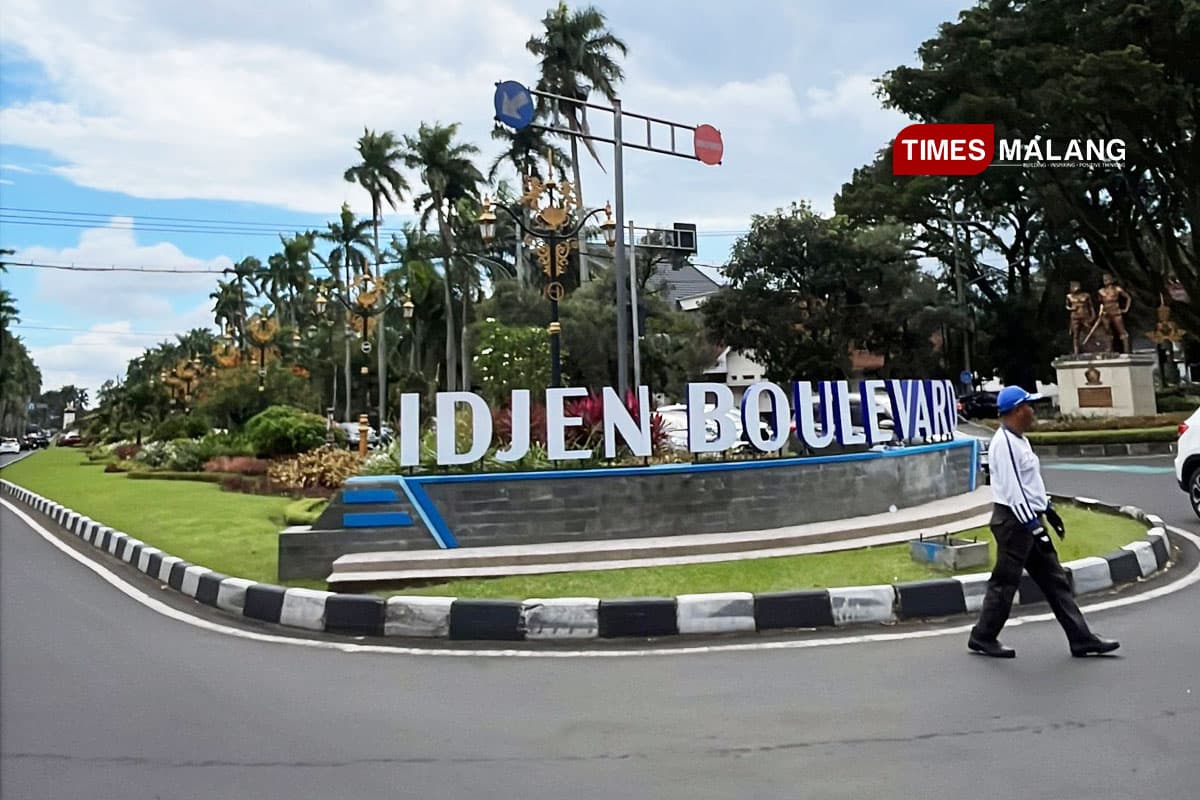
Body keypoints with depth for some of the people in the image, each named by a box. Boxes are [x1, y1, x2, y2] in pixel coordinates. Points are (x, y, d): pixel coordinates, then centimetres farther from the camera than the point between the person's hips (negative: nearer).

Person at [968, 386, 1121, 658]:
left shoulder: (1019, 439, 14)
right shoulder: (1004, 443, -19)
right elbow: (1012, 491, -23)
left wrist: (1049, 510, 21)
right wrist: (1035, 528, -22)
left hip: (1029, 518, 10)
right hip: (1013, 521, -10)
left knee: (1055, 580, 11)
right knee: (1004, 583, 0)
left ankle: (1082, 639, 16)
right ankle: (983, 638, 13)